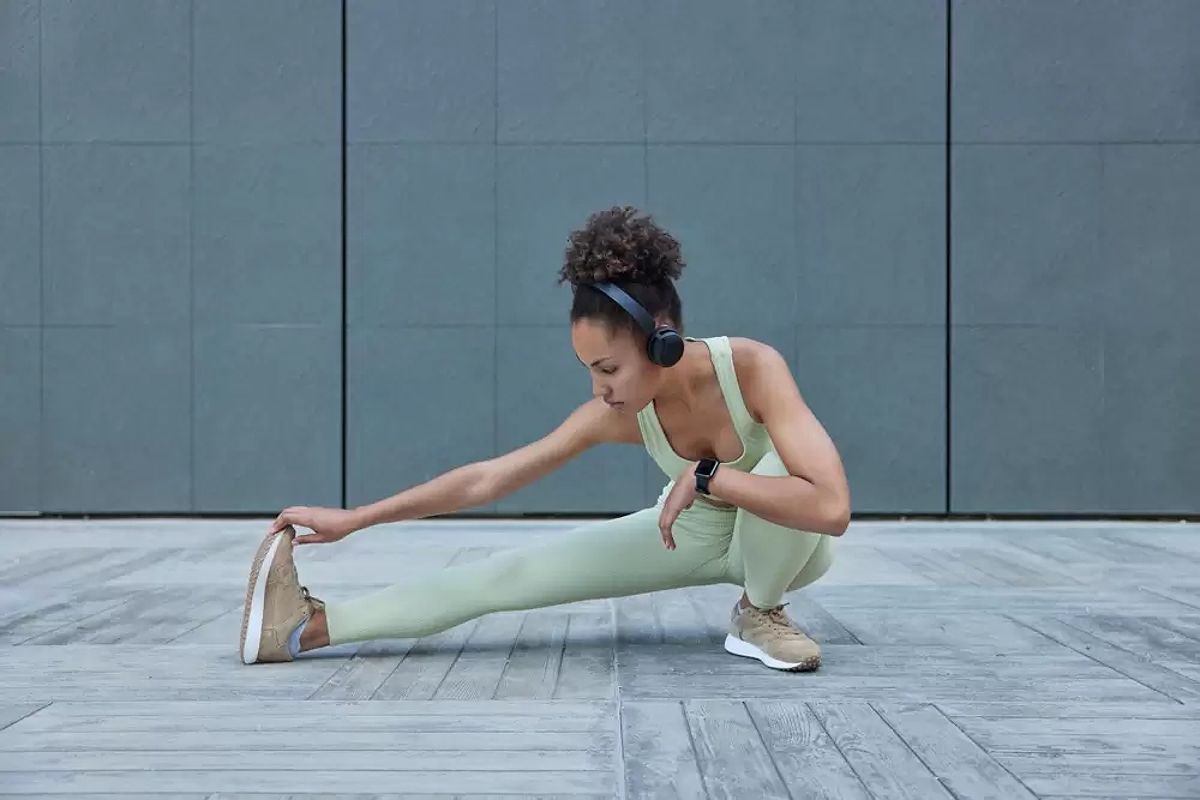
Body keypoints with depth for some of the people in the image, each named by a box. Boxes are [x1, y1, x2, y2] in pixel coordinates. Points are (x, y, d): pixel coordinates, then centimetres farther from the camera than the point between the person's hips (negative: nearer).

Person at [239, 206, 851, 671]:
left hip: (774, 542, -3)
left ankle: (760, 613, -13)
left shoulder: (754, 369, -37)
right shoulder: (618, 414, -23)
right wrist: (353, 518, -18)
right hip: (689, 538, 3)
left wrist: (707, 476, -43)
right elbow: (487, 478, -17)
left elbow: (831, 507, -47)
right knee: (510, 575, -10)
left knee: (780, 467, -41)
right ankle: (311, 626, -10)